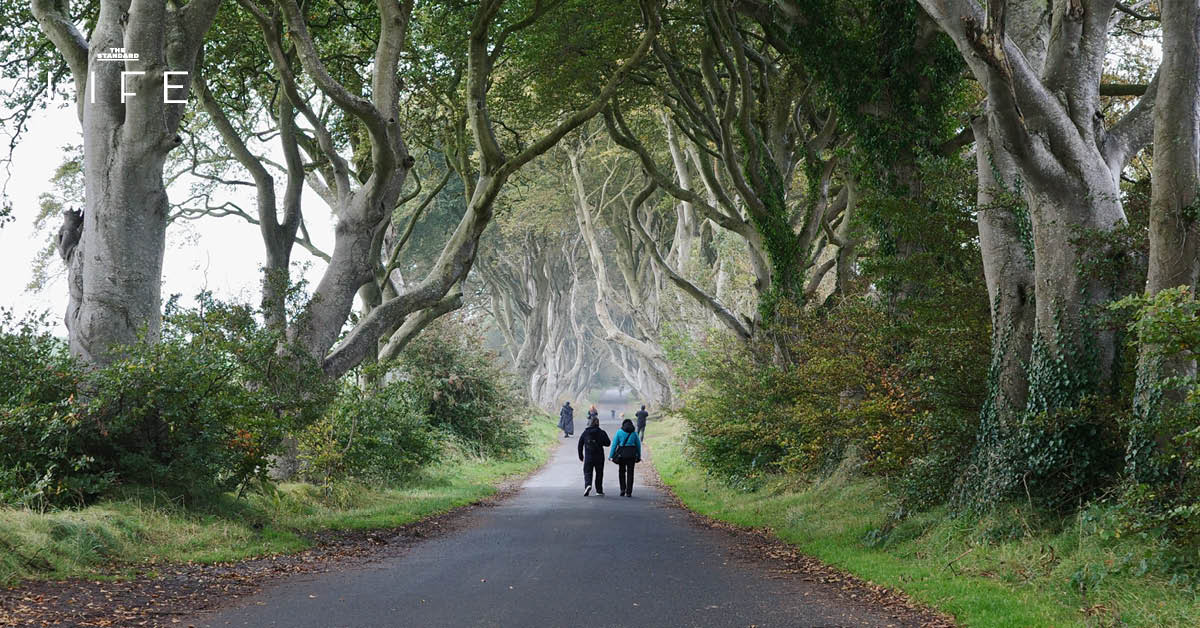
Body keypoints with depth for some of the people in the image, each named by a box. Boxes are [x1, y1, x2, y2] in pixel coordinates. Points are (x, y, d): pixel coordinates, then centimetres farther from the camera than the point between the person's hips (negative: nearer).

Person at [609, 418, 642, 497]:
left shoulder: (619, 432, 0)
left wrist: (611, 455, 1)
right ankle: (629, 492, 1)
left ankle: (623, 489, 7)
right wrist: (639, 456, 17)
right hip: (632, 454, 1)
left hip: (622, 453, -1)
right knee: (630, 473, 5)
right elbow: (638, 445, 8)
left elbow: (614, 444, -2)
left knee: (621, 472, 15)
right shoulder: (634, 433, 5)